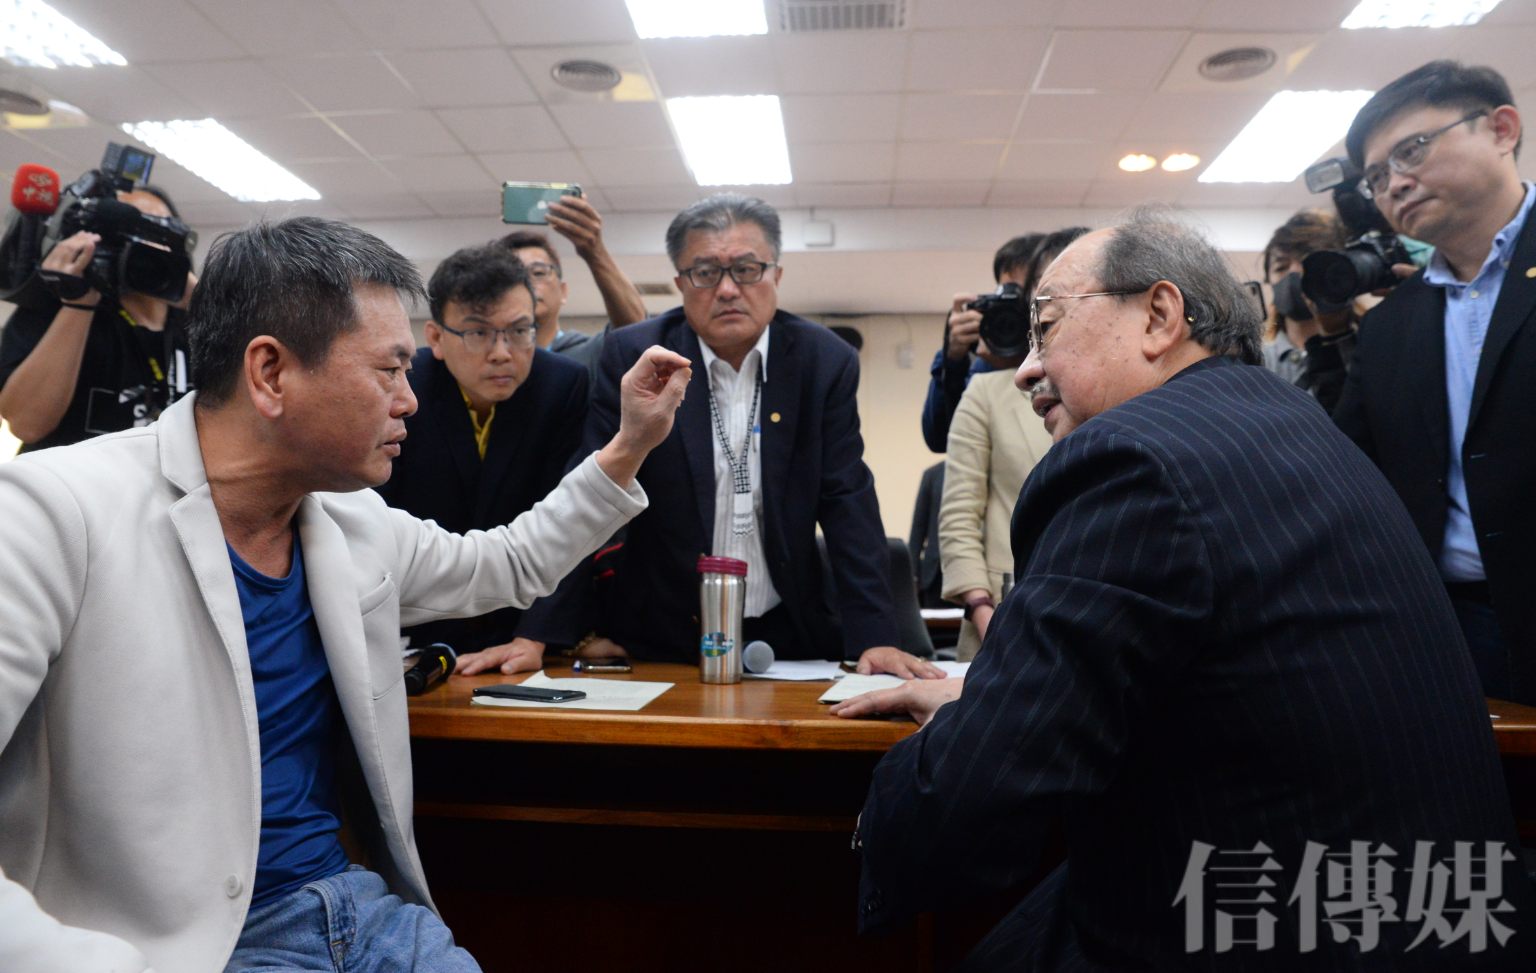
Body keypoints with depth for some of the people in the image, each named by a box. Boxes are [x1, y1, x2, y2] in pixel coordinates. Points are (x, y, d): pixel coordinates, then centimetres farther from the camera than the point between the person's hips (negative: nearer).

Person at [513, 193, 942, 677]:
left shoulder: (826, 362, -1)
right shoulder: (632, 356, -4)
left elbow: (849, 504, -3)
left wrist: (875, 637, -11)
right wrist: (579, 629, -9)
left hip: (786, 637, 1)